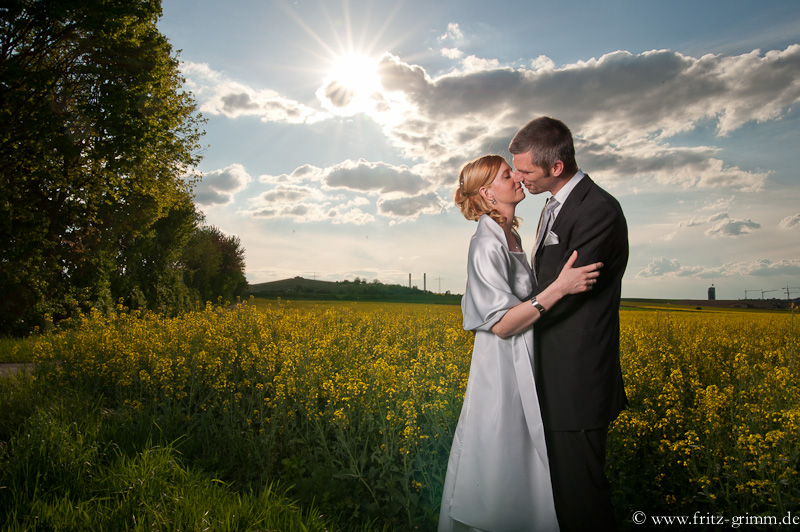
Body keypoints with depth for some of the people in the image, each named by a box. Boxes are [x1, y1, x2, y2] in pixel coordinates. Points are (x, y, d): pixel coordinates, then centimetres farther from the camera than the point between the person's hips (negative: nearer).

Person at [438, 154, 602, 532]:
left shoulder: (510, 236, 10)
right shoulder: (487, 244, -19)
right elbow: (501, 323, -23)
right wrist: (559, 287, -29)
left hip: (522, 367, 9)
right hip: (502, 372, -9)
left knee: (521, 466, 18)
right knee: (497, 470, 5)